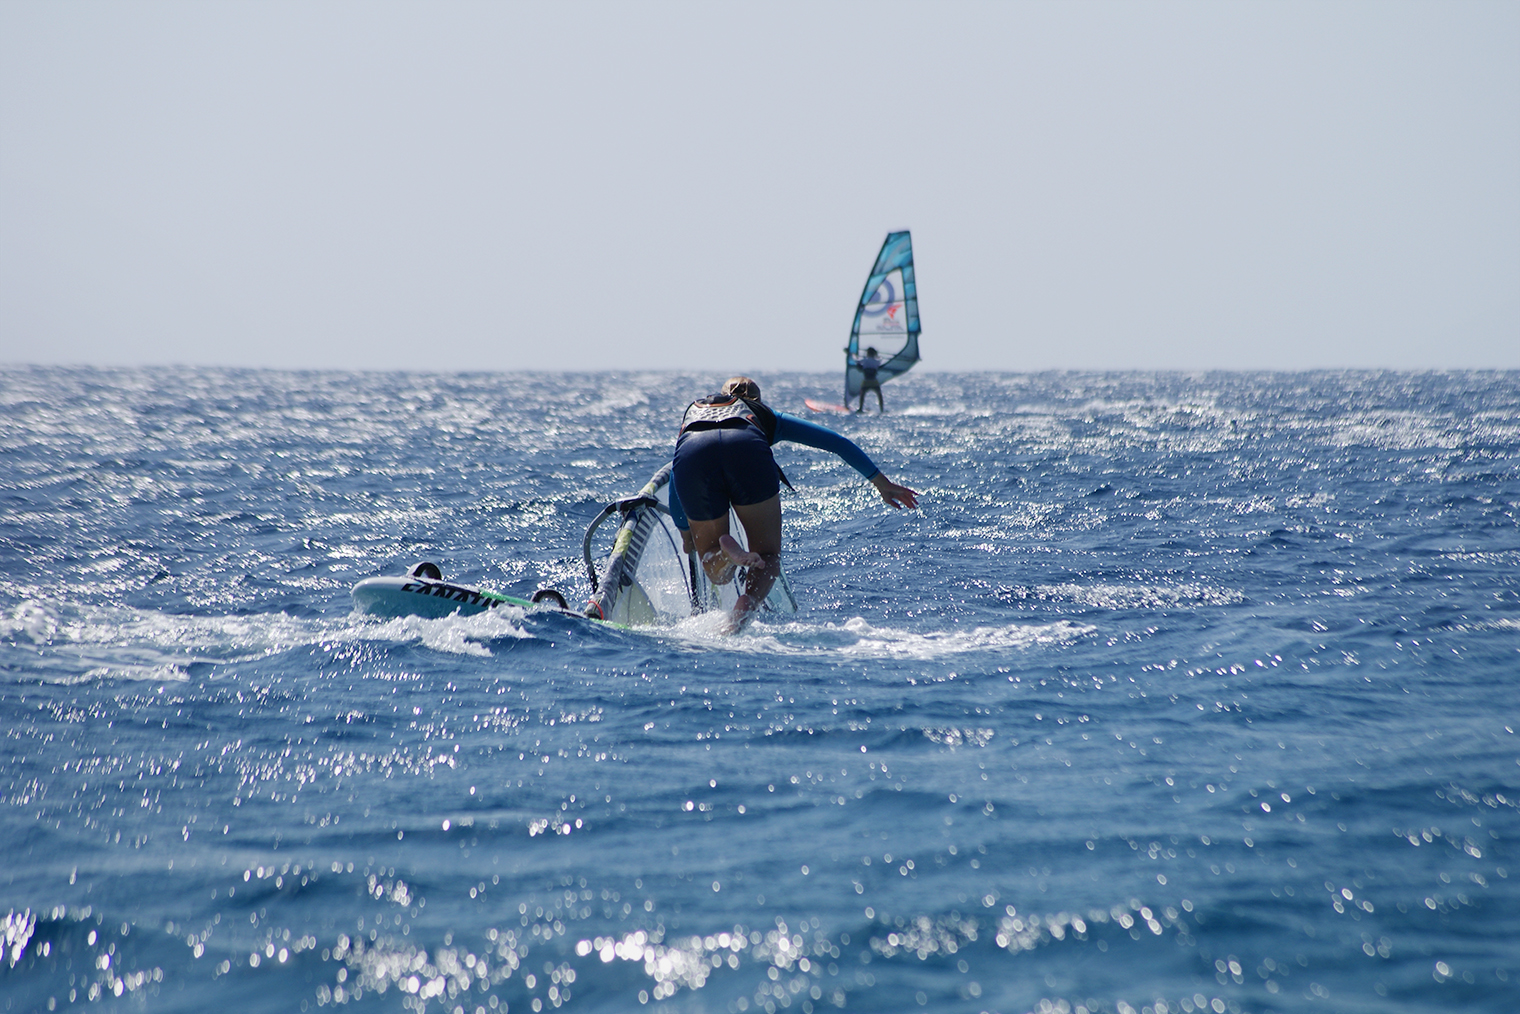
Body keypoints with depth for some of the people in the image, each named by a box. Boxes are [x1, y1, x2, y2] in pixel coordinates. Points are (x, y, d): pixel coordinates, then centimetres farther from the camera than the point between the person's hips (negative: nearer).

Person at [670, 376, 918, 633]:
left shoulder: (692, 411, 43)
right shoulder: (763, 414, 38)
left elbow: (674, 486, 45)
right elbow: (836, 442, 35)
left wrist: (685, 532, 57)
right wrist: (880, 481, 39)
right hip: (747, 449, -1)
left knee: (716, 571, 15)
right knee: (767, 555, 12)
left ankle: (727, 553, -21)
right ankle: (744, 610, -20)